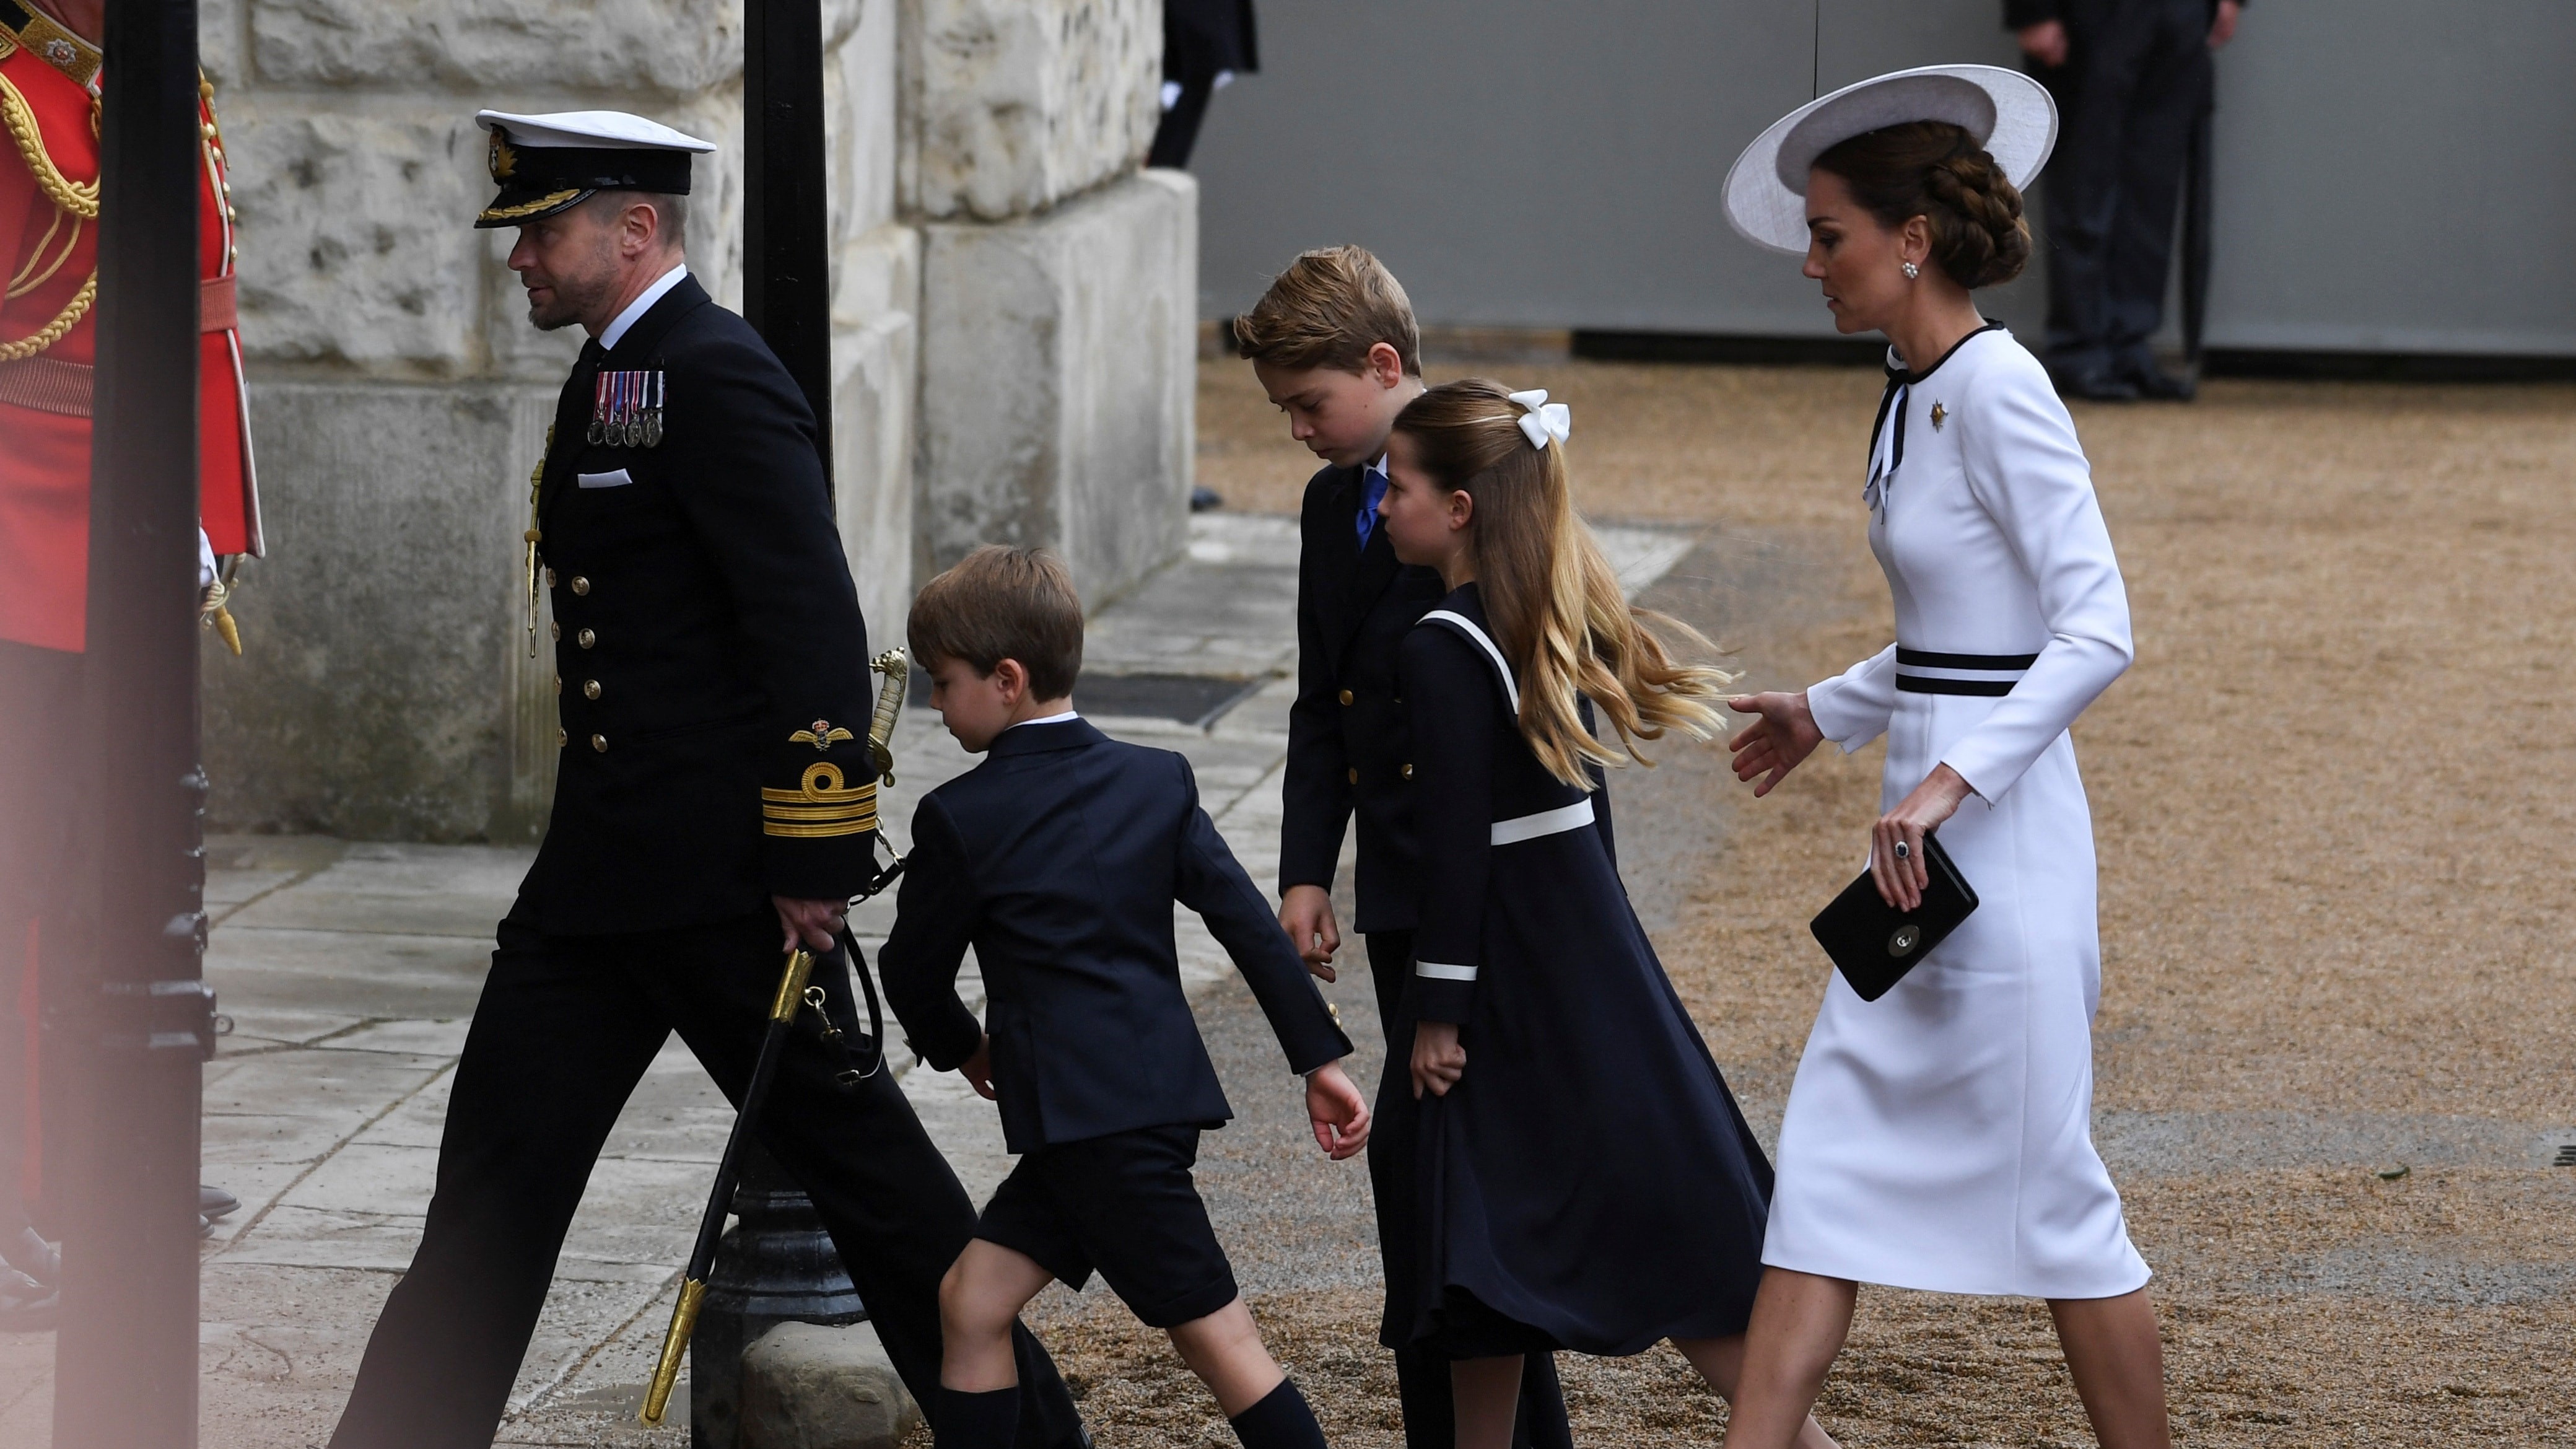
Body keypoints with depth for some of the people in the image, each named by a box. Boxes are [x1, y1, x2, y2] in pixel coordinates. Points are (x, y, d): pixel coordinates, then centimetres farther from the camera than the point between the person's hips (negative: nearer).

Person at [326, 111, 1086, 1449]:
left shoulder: (719, 378, -15)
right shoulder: (612, 379, 15)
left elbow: (817, 625, -20)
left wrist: (815, 859, -21)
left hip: (726, 875, -9)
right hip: (602, 875, 9)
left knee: (853, 1151, 0)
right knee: (500, 1156, 7)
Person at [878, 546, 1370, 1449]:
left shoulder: (960, 818, -7)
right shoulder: (1154, 782, 9)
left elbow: (915, 973, 4)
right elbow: (1249, 922, 5)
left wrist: (958, 1044, 25)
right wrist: (1320, 1057, 6)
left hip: (1092, 1121, -8)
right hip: (1163, 1091, 8)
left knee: (1213, 1333, -5)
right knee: (970, 1301, 10)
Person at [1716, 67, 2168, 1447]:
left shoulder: (1996, 392, -16)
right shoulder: (1916, 393, 11)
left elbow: (2094, 631, -22)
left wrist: (1949, 784, -27)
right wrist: (1830, 712, 27)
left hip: (1999, 827, -10)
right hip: (1926, 832, 10)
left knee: (2050, 1189, 0)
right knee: (1826, 1161, 6)